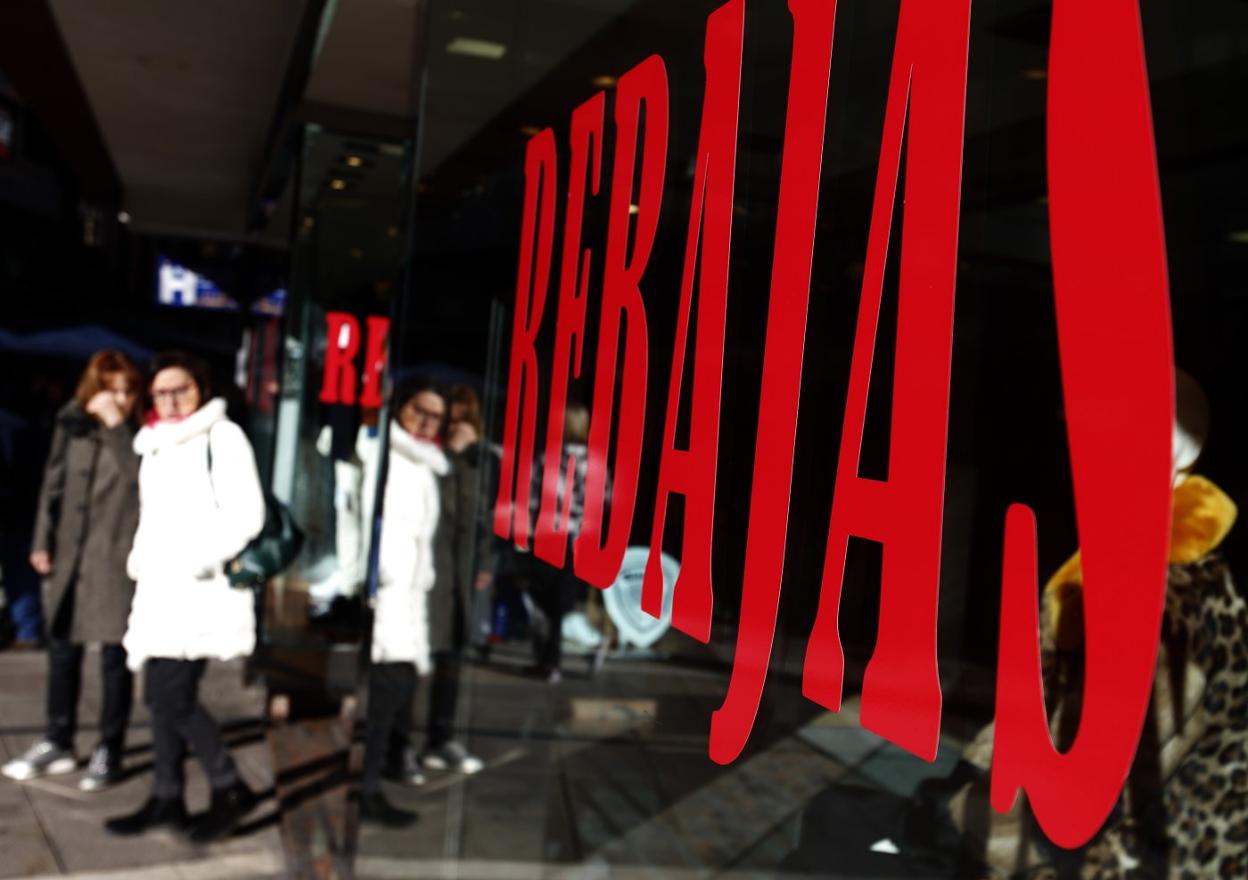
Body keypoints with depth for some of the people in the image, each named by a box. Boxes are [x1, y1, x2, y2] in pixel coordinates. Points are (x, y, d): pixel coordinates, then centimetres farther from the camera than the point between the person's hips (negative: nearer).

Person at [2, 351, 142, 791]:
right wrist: (42, 541, 10)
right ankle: (58, 744, 30)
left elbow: (140, 477, -25)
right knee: (61, 652, 15)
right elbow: (53, 484, 13)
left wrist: (116, 425, -22)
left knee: (114, 658, 3)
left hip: (116, 560, -5)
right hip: (69, 556, 6)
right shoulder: (71, 425, 7)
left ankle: (109, 751, 15)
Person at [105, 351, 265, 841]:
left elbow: (246, 513, -14)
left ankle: (230, 789, 2)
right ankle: (166, 797, 20)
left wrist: (203, 559, -21)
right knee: (161, 697, 9)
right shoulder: (155, 446, 19)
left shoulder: (221, 436, -5)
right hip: (160, 589, 8)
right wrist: (139, 558, 10)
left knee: (173, 698, -12)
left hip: (201, 589, -8)